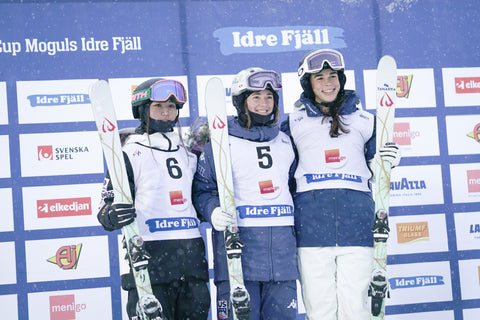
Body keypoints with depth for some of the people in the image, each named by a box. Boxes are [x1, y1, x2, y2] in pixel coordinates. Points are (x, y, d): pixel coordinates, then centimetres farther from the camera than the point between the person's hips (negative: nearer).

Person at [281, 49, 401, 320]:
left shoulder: (364, 120, 14)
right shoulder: (294, 124, 12)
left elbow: (374, 170, 19)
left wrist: (389, 160, 1)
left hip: (356, 220, 0)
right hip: (311, 222, 0)